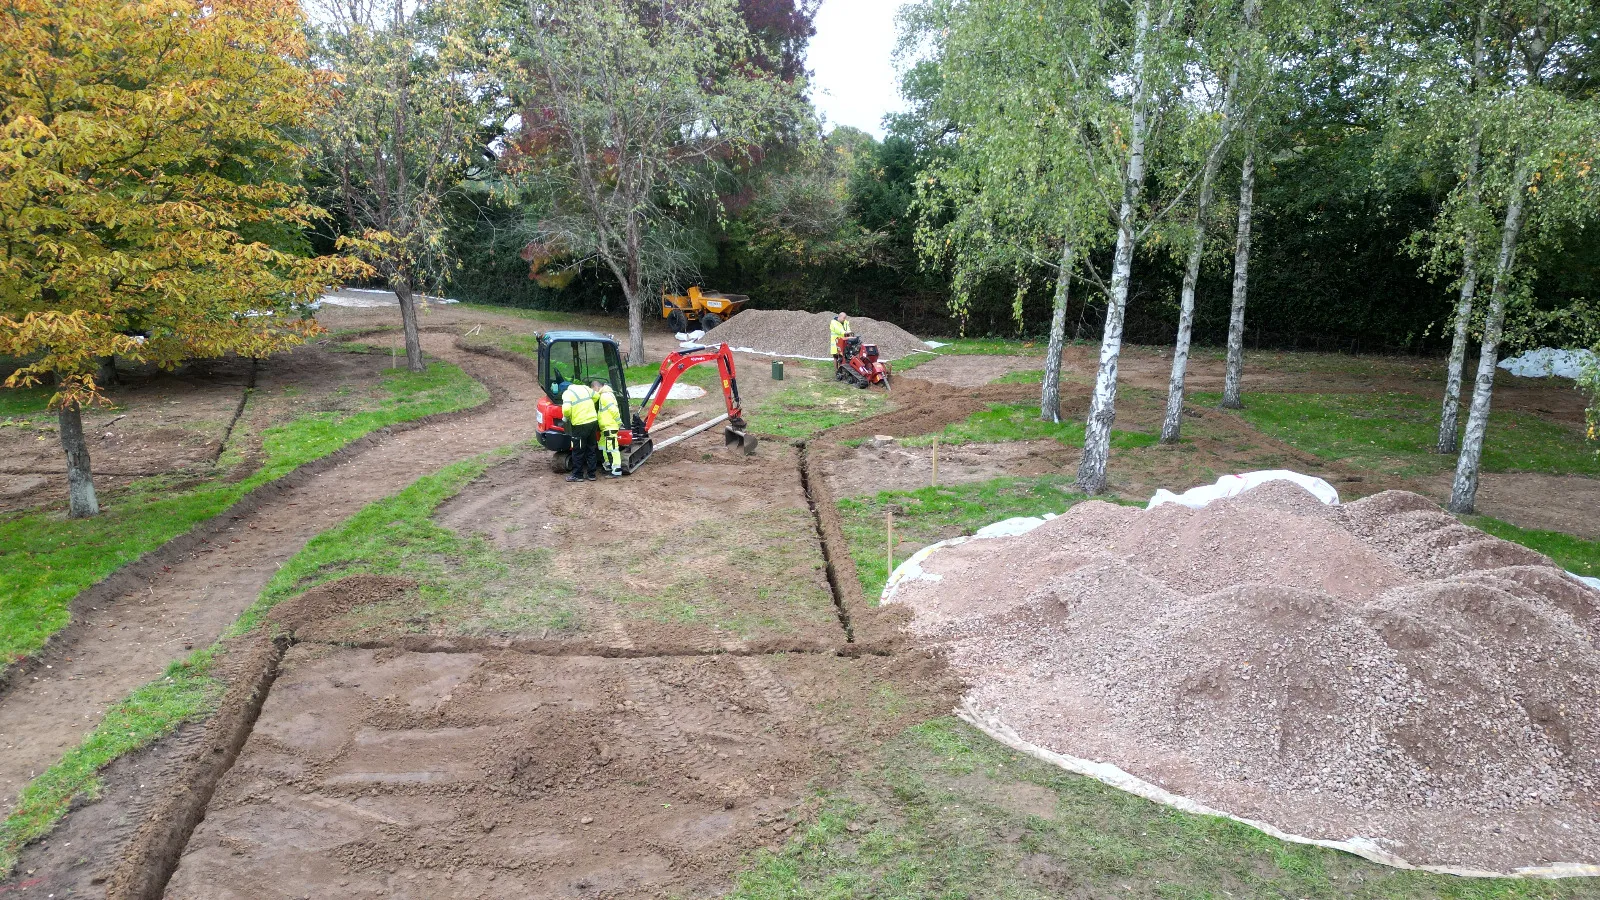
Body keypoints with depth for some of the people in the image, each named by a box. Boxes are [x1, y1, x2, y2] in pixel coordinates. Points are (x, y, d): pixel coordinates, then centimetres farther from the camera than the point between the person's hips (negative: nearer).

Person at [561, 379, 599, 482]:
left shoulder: (567, 393, -7)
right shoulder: (585, 388, 11)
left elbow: (566, 409, -20)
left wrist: (566, 417, -1)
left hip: (580, 425, -6)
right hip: (593, 422, 6)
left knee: (578, 452, 6)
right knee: (591, 450, 15)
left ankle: (577, 475, 14)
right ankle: (591, 474, 21)